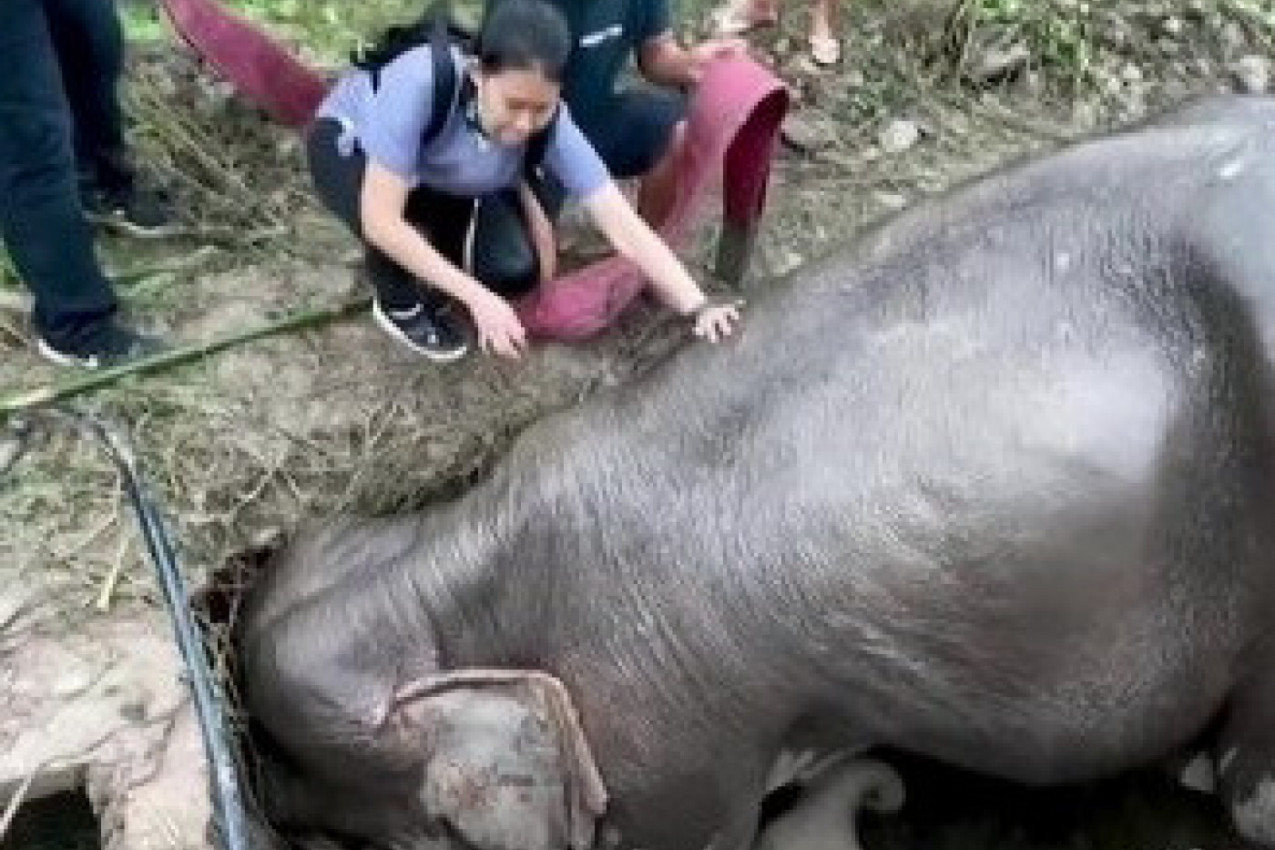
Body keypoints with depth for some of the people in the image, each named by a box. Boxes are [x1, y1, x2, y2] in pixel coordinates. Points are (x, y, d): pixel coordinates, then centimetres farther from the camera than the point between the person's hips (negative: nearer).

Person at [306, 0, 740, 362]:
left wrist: (699, 308, -41)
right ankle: (399, 305, 0)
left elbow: (624, 227, -31)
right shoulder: (423, 82, -43)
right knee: (399, 228, -36)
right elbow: (380, 219, -41)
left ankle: (426, 271, 15)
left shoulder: (550, 125, -31)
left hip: (440, 177, 3)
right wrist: (477, 298, -41)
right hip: (348, 145, -3)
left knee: (516, 272, -18)